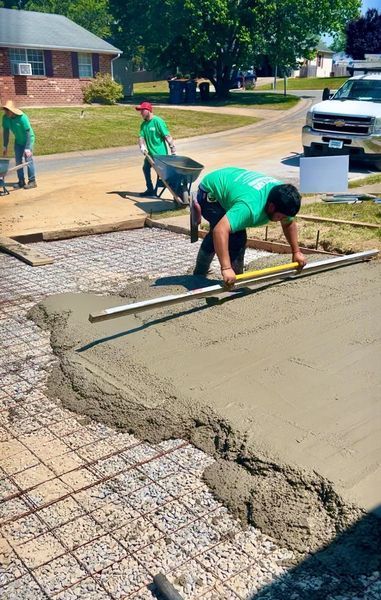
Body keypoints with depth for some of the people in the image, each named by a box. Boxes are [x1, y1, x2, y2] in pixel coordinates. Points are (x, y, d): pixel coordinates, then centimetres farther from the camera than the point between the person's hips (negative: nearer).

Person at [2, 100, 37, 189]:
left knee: (28, 160, -10)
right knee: (18, 161, 5)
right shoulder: (5, 118, -14)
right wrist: (5, 146, 0)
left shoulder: (22, 118, -30)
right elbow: (5, 132, -2)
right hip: (18, 141, 6)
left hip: (28, 140, -6)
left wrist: (27, 148, -32)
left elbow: (28, 133, -28)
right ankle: (21, 181, 12)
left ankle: (32, 181, -4)